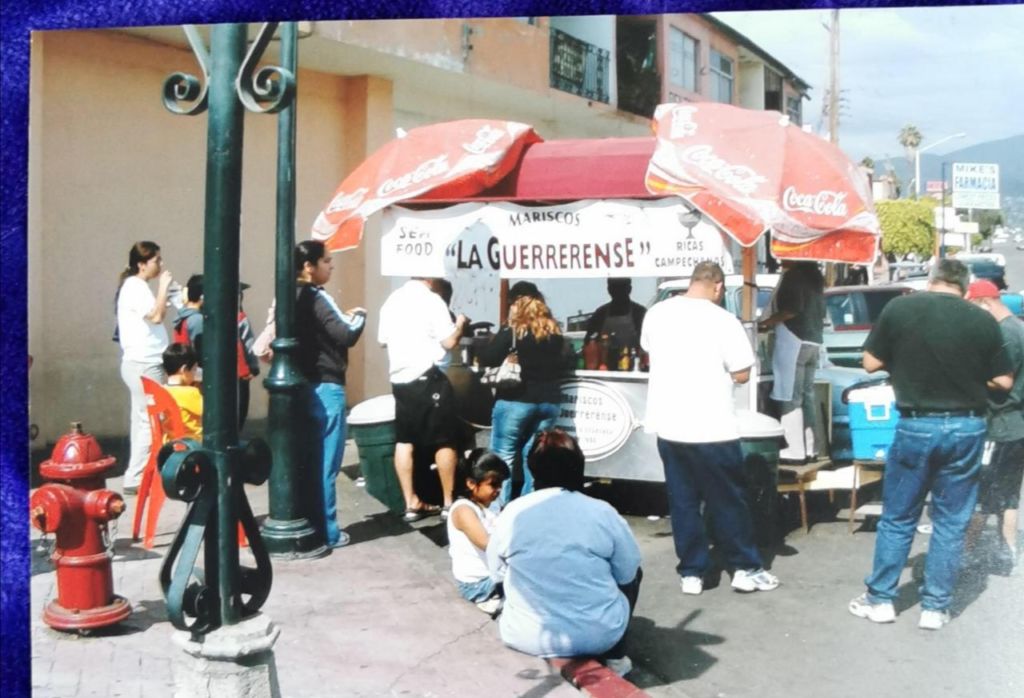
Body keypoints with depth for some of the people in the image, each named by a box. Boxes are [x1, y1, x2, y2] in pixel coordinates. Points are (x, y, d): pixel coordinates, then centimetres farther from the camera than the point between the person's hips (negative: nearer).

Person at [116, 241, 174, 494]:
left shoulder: (138, 286, 16)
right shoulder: (134, 287, -13)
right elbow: (157, 316, -24)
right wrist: (164, 286, -16)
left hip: (144, 363, 10)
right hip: (143, 364, -10)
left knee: (143, 420, 12)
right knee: (150, 421, -9)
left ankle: (138, 475, 16)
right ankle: (136, 478, -6)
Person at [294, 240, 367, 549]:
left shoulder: (291, 298, 11)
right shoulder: (317, 298, -15)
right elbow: (347, 336, -22)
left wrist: (343, 318, 12)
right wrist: (358, 316, -4)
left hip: (303, 385, 9)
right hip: (325, 387, -9)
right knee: (326, 463, -2)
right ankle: (326, 532, 4)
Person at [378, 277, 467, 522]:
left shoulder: (392, 300, 10)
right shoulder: (431, 299, -9)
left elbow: (383, 339, 17)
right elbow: (449, 342, -12)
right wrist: (460, 324, 6)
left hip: (399, 378, 6)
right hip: (427, 378, -6)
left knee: (404, 441, 9)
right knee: (445, 441, 4)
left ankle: (412, 504, 12)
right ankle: (449, 503, 8)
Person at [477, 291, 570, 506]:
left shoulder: (512, 331, -5)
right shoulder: (555, 334, 10)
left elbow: (488, 359, -10)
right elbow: (561, 364, 19)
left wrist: (480, 349, 9)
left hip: (516, 400, -5)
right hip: (549, 400, 5)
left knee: (503, 456, 1)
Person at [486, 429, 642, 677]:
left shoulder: (511, 514, -8)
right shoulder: (602, 513, -11)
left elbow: (497, 574, 6)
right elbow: (627, 574, 1)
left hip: (528, 637, 1)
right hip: (600, 635, -1)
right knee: (633, 573, 26)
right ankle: (614, 655, 21)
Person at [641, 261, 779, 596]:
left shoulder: (656, 313, 4)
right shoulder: (723, 320, -12)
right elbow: (741, 375, -9)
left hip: (668, 424, 5)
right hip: (711, 427, -5)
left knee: (682, 501, 11)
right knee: (728, 501, 9)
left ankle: (691, 573, 16)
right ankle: (745, 568, 19)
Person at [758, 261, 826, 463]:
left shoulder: (793, 275, -10)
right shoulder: (814, 275, 16)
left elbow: (791, 309, -19)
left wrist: (766, 323, -10)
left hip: (794, 340, -9)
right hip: (813, 340, 9)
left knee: (790, 397, -7)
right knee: (807, 395, 12)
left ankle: (795, 450, -8)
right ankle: (809, 448, 14)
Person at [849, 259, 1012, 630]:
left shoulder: (899, 308, -6)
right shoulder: (983, 320, -3)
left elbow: (871, 363, 1)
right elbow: (1004, 381, 3)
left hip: (916, 425, -1)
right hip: (966, 427, 1)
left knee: (897, 518, 13)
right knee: (951, 523, 12)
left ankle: (879, 599, 20)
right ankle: (935, 607, 16)